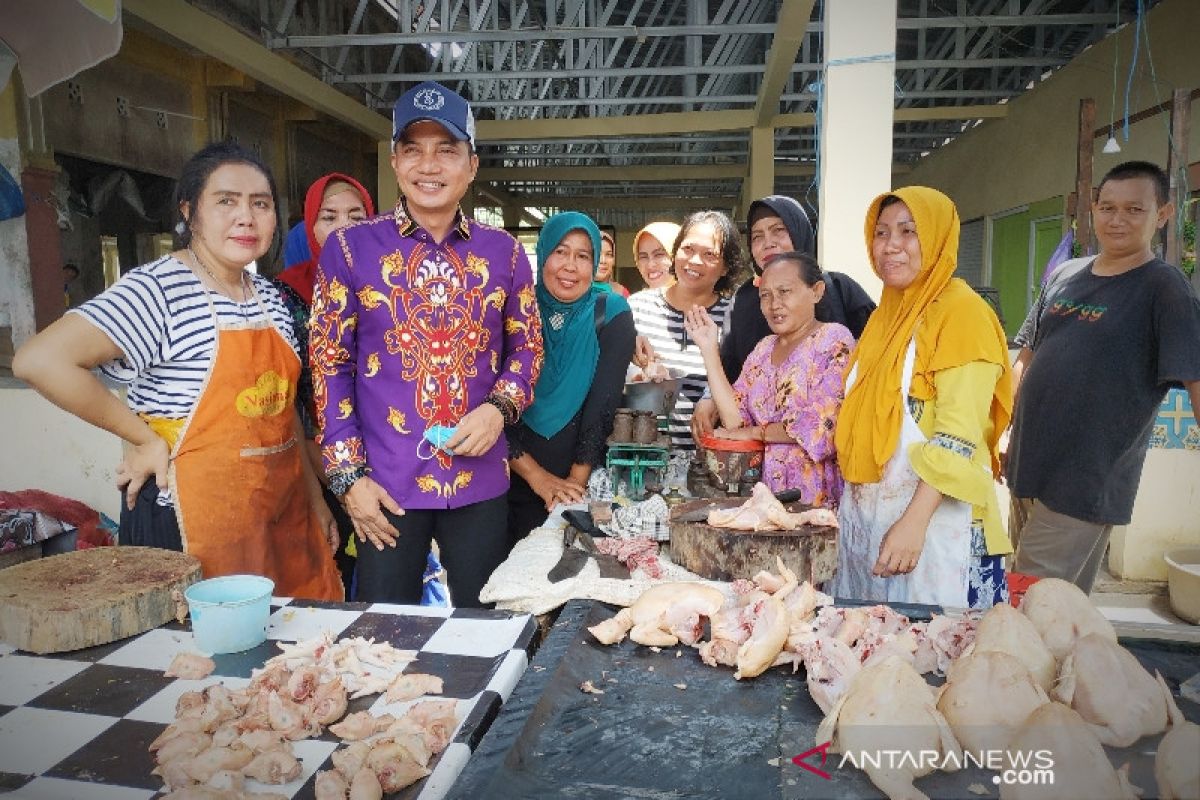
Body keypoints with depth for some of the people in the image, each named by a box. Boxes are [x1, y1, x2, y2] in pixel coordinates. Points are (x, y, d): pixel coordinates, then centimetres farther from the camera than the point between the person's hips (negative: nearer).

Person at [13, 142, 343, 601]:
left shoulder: (270, 297, 8)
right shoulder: (159, 290, -13)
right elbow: (39, 360, -23)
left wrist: (316, 499, 14)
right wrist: (146, 439, -15)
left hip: (285, 512, 7)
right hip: (196, 522, -6)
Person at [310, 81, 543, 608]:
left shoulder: (503, 251, 4)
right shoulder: (350, 247, -2)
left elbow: (528, 345, 11)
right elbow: (328, 363, -1)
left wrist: (499, 408, -9)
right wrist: (349, 476, -6)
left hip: (482, 481, 2)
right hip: (385, 487, -2)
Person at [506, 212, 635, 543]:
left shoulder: (612, 314, -7)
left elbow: (603, 404, -12)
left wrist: (576, 480, -17)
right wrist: (535, 475, -15)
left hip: (581, 483, -1)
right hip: (511, 485, 1)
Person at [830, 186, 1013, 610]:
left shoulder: (962, 311, -10)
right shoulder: (887, 313, 14)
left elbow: (959, 435, -18)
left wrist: (915, 520, -25)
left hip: (933, 516, -7)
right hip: (865, 515, 7)